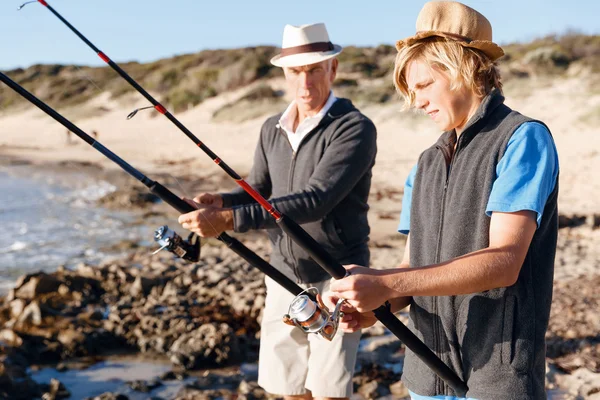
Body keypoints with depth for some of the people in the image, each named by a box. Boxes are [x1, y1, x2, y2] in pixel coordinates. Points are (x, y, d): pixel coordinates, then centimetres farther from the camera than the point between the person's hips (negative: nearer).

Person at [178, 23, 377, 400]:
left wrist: (228, 220, -31)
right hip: (282, 278, 6)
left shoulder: (355, 128, -15)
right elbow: (257, 189, 11)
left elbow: (314, 201, -25)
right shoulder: (273, 130, 7)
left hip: (334, 279, -6)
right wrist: (220, 202, -12)